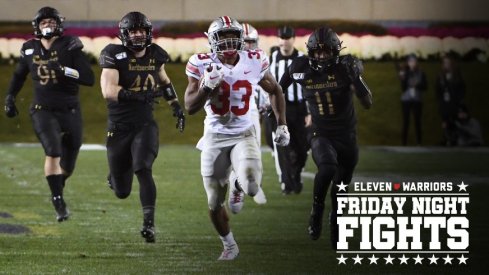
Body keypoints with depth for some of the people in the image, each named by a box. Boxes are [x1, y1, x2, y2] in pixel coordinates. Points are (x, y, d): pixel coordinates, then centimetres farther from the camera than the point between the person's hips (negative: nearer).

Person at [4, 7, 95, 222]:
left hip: (70, 111, 0)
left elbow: (89, 79, -14)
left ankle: (57, 191, 42)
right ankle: (58, 201, -20)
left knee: (67, 165, 10)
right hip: (43, 111, 0)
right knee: (53, 151, -25)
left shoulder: (70, 46, -7)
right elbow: (19, 75, 23)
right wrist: (10, 97, 12)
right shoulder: (30, 49, 3)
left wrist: (64, 71, -26)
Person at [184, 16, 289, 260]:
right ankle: (229, 245, 32)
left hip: (243, 135, 0)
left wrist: (282, 125, 7)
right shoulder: (203, 66, -12)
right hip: (215, 138, 0)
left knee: (251, 187, -26)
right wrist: (207, 86, -28)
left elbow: (274, 91, 10)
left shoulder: (253, 63, -9)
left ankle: (238, 185, 14)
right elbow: (190, 107, -12)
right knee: (214, 203, 4)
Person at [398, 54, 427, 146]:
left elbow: (425, 87, 3)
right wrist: (402, 79, -22)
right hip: (406, 100, -1)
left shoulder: (421, 74, 1)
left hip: (417, 100, 1)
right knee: (405, 122, 0)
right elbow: (403, 88, -7)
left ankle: (418, 143, 5)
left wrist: (417, 85, -14)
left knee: (417, 121, -1)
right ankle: (404, 143, 4)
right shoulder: (405, 73, -1)